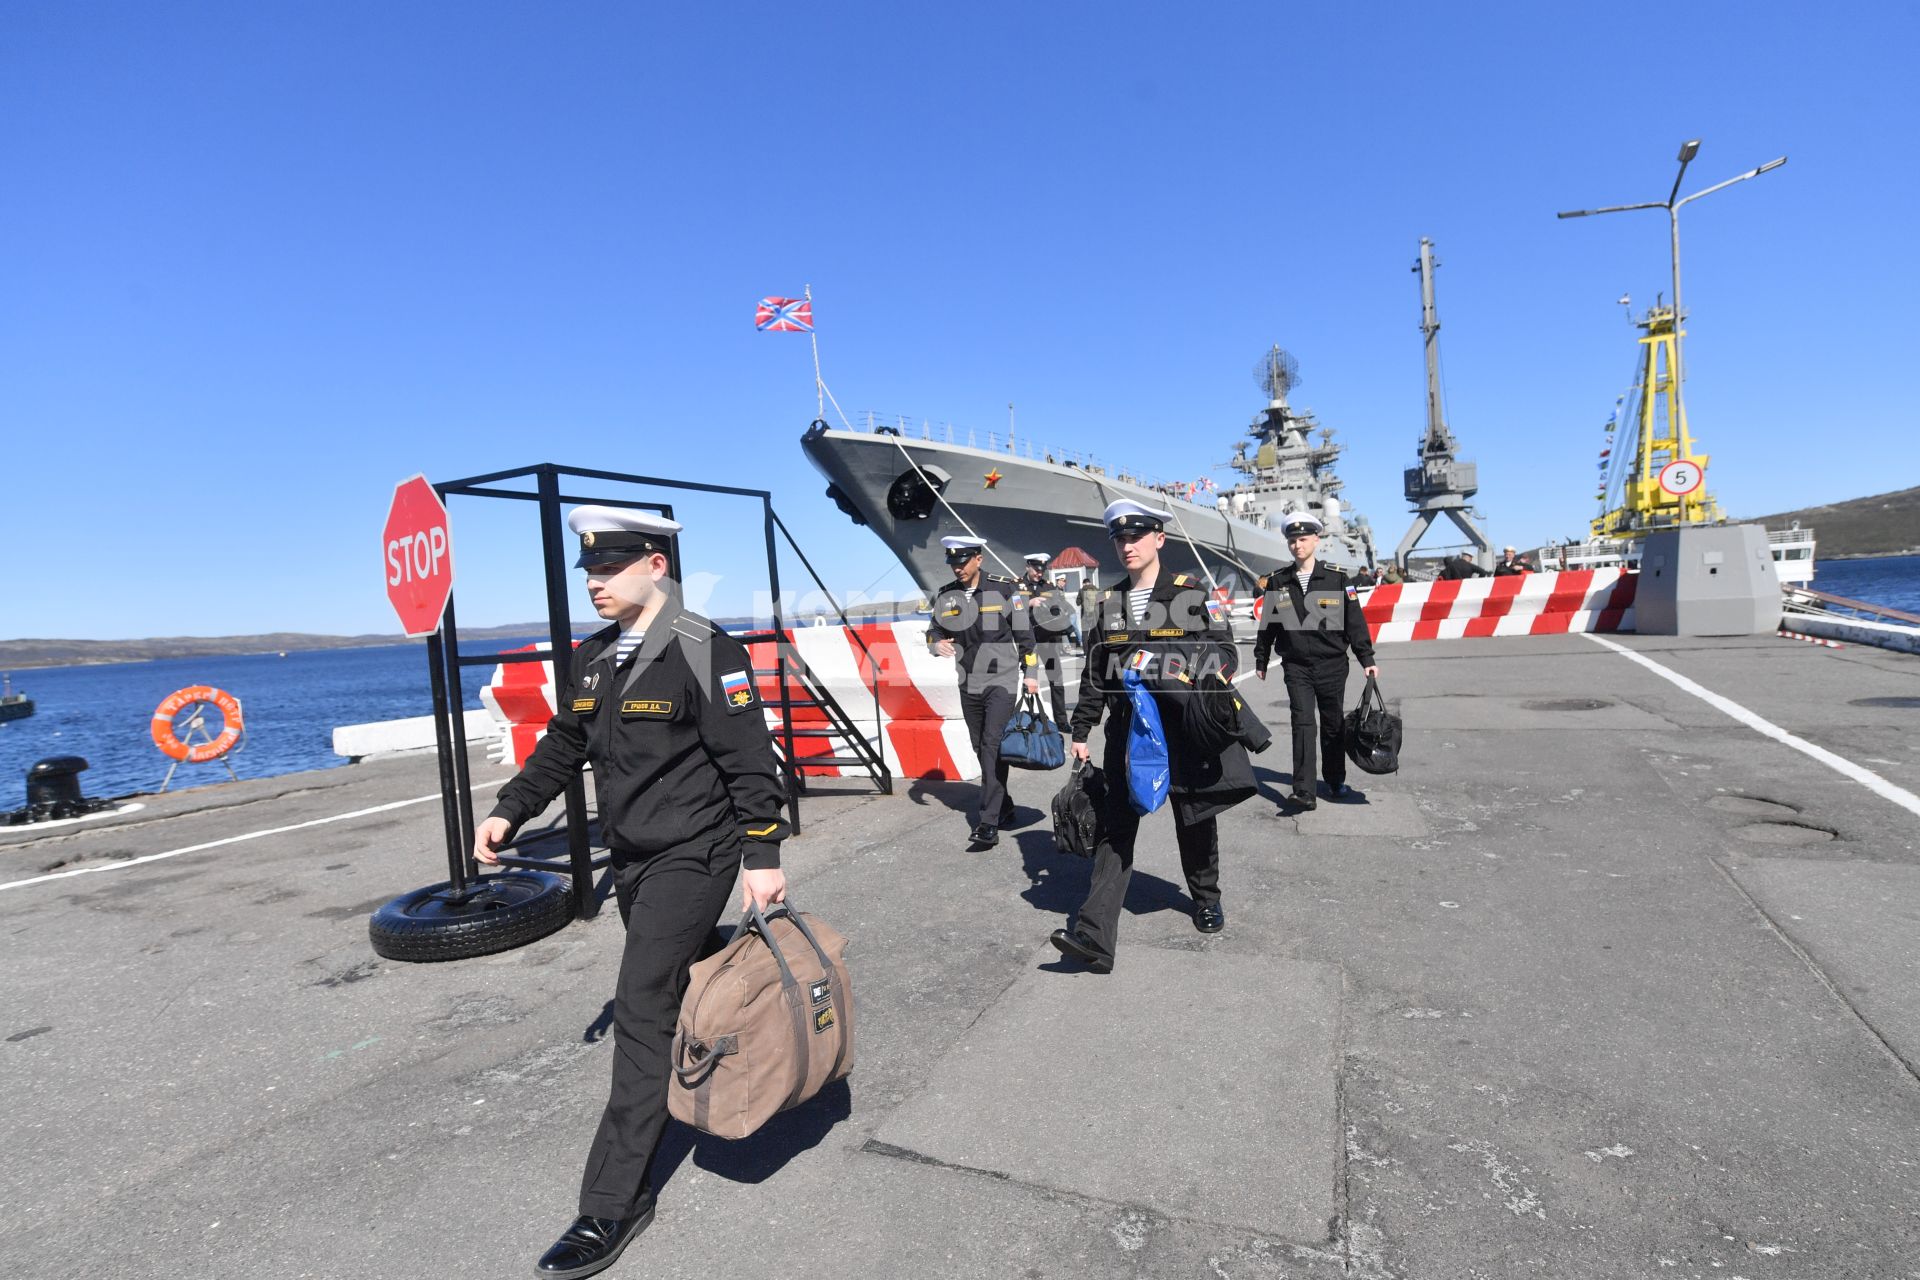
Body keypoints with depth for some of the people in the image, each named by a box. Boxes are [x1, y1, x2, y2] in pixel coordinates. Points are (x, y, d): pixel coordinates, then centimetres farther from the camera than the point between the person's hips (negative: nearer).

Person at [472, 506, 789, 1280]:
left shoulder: (705, 653, -17)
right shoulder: (593, 659, 7)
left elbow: (749, 763, -17)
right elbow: (562, 747, 15)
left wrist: (763, 856, -17)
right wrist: (510, 810, 3)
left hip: (693, 856, -8)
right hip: (631, 857, 8)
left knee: (643, 1013, -6)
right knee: (674, 991, 20)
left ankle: (611, 1206, 4)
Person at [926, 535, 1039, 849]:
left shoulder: (1005, 590, -8)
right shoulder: (945, 596, 1)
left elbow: (1024, 635, -1)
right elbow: (932, 630, 12)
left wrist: (1030, 673, -1)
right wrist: (937, 643, -11)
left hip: (1001, 681, -5)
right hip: (969, 684, 5)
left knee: (993, 747, -15)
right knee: (982, 750, 13)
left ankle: (988, 823, -16)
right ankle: (1004, 808, 30)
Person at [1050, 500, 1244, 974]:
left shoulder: (1191, 592, 0)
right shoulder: (1109, 602, 9)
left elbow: (1224, 650, 0)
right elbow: (1093, 674, 11)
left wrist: (1197, 677, -19)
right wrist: (1080, 733, 10)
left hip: (1185, 727, -2)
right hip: (1126, 727, 2)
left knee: (1195, 821, 12)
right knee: (1114, 828, -5)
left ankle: (1206, 897, 40)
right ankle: (1094, 938, -10)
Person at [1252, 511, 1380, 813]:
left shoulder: (1337, 579, -1)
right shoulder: (1277, 582, 3)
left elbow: (1355, 621, 2)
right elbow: (1267, 623, 10)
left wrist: (1366, 659, 0)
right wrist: (1261, 660, 14)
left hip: (1332, 664, 0)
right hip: (1296, 666, 0)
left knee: (1333, 725, 11)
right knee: (1303, 724, -9)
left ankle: (1336, 781, 29)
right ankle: (1304, 793, -11)